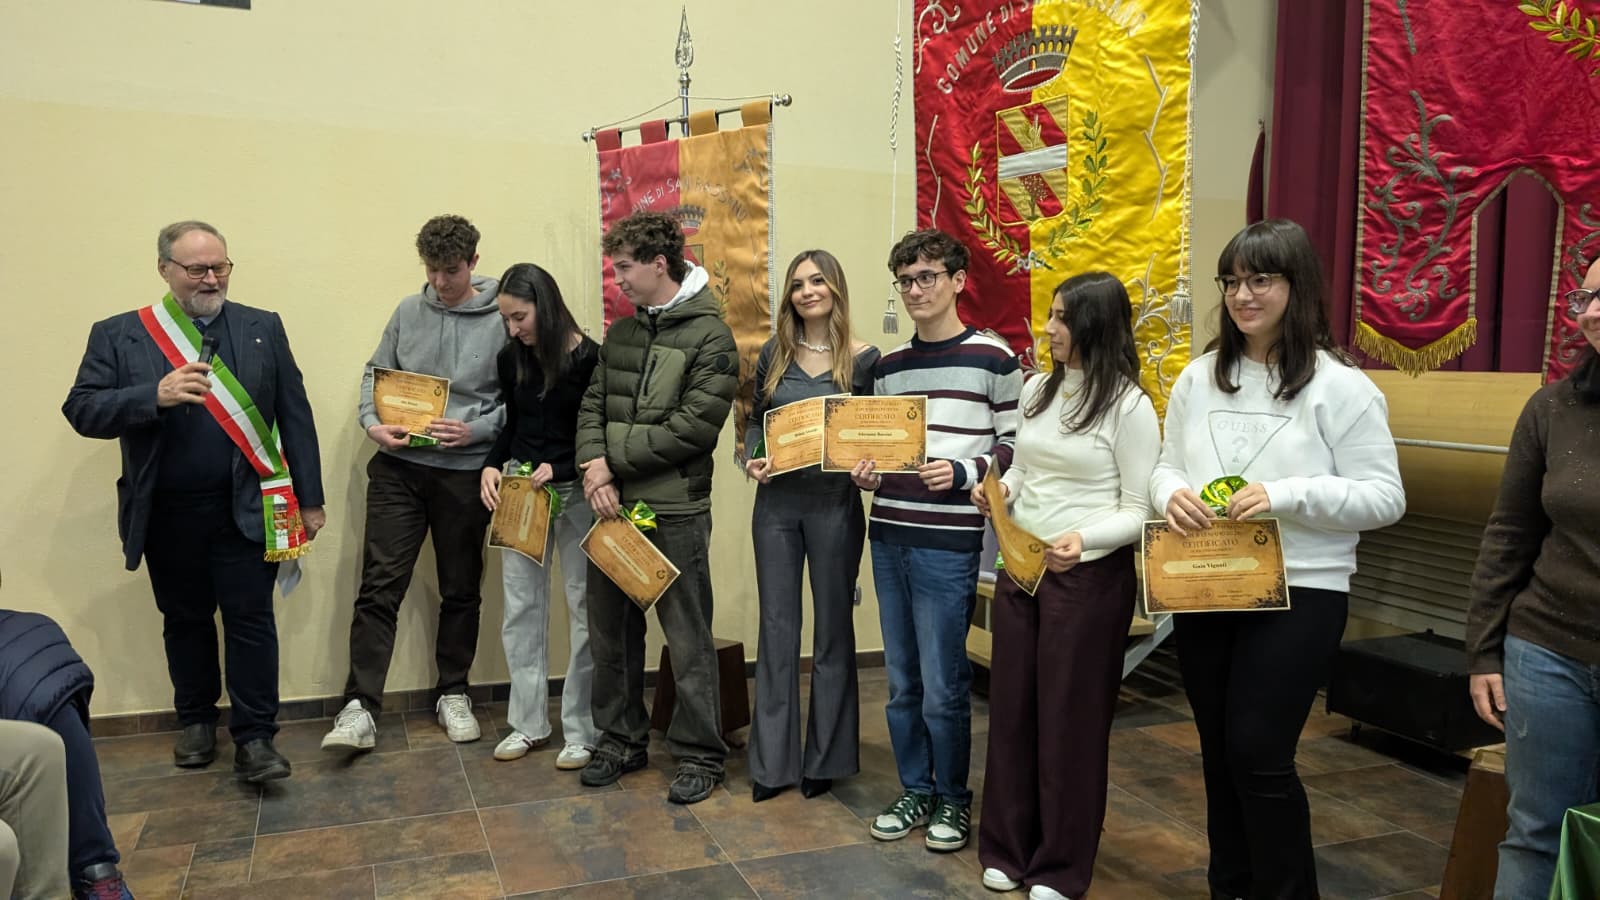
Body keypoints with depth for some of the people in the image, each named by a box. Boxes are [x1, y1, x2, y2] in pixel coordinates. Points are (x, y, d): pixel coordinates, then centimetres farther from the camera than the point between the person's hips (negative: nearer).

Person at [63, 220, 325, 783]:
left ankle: (254, 736, 10)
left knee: (250, 620, 1)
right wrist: (155, 395, -24)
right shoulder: (117, 336, 2)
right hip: (166, 513, 1)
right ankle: (196, 719, 33)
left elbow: (295, 416, 3)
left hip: (246, 508, -1)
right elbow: (81, 411, -6)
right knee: (185, 620, 15)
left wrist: (309, 499, 0)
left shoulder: (262, 328, 4)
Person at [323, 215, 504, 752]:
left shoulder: (502, 321, -5)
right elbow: (375, 375, 12)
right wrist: (372, 422, -6)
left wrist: (476, 430, -18)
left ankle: (452, 693, 28)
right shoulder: (408, 312, 5)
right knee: (379, 587, -2)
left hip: (465, 472, -1)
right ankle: (360, 707, 4)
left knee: (461, 591, 12)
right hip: (399, 467, 2)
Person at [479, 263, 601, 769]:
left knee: (583, 608, 3)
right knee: (521, 608, 9)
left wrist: (559, 469, -21)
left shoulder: (588, 358, -12)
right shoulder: (511, 359, 4)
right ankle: (528, 722, 21)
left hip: (574, 494, -5)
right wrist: (491, 466, -3)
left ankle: (580, 730, 14)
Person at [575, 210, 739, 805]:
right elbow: (593, 406, 9)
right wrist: (593, 466, -11)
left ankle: (700, 755, 18)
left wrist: (612, 461, -13)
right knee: (610, 631, 15)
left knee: (688, 638, 3)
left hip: (676, 510, -7)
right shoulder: (621, 334, 13)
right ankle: (621, 740, 31)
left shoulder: (710, 338, -9)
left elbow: (692, 427, -17)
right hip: (613, 505, 7)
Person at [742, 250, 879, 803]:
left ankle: (826, 757, 22)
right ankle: (772, 760, 18)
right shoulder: (773, 354, 5)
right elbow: (755, 421, 12)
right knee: (777, 627, 7)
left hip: (834, 503, -2)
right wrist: (751, 461, -8)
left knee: (832, 626, 8)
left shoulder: (864, 358, -3)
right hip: (776, 501, 3)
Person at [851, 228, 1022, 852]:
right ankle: (915, 790, 29)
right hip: (887, 536, 5)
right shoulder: (888, 365, 13)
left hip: (947, 543, -5)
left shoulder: (992, 358, -3)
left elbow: (1016, 446, -3)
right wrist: (866, 473, 1)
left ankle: (953, 797, 22)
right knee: (903, 683, 13)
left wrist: (964, 472, -17)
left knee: (943, 688, 1)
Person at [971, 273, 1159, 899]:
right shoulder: (1037, 389, 8)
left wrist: (1085, 539, -28)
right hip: (1019, 568, 6)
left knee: (1070, 718, 6)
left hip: (1089, 577, -6)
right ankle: (1007, 849, 29)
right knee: (1011, 707, 12)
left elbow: (1140, 510, -12)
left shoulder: (1128, 405, -11)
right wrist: (997, 492, -3)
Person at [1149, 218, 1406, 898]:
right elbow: (1166, 465, 13)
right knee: (1219, 754, 14)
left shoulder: (1339, 386, -7)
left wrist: (1287, 495, -22)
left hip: (1298, 596, -5)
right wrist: (1170, 492, -10)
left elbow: (1384, 498, -8)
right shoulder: (1198, 377, 7)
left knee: (1259, 754, -5)